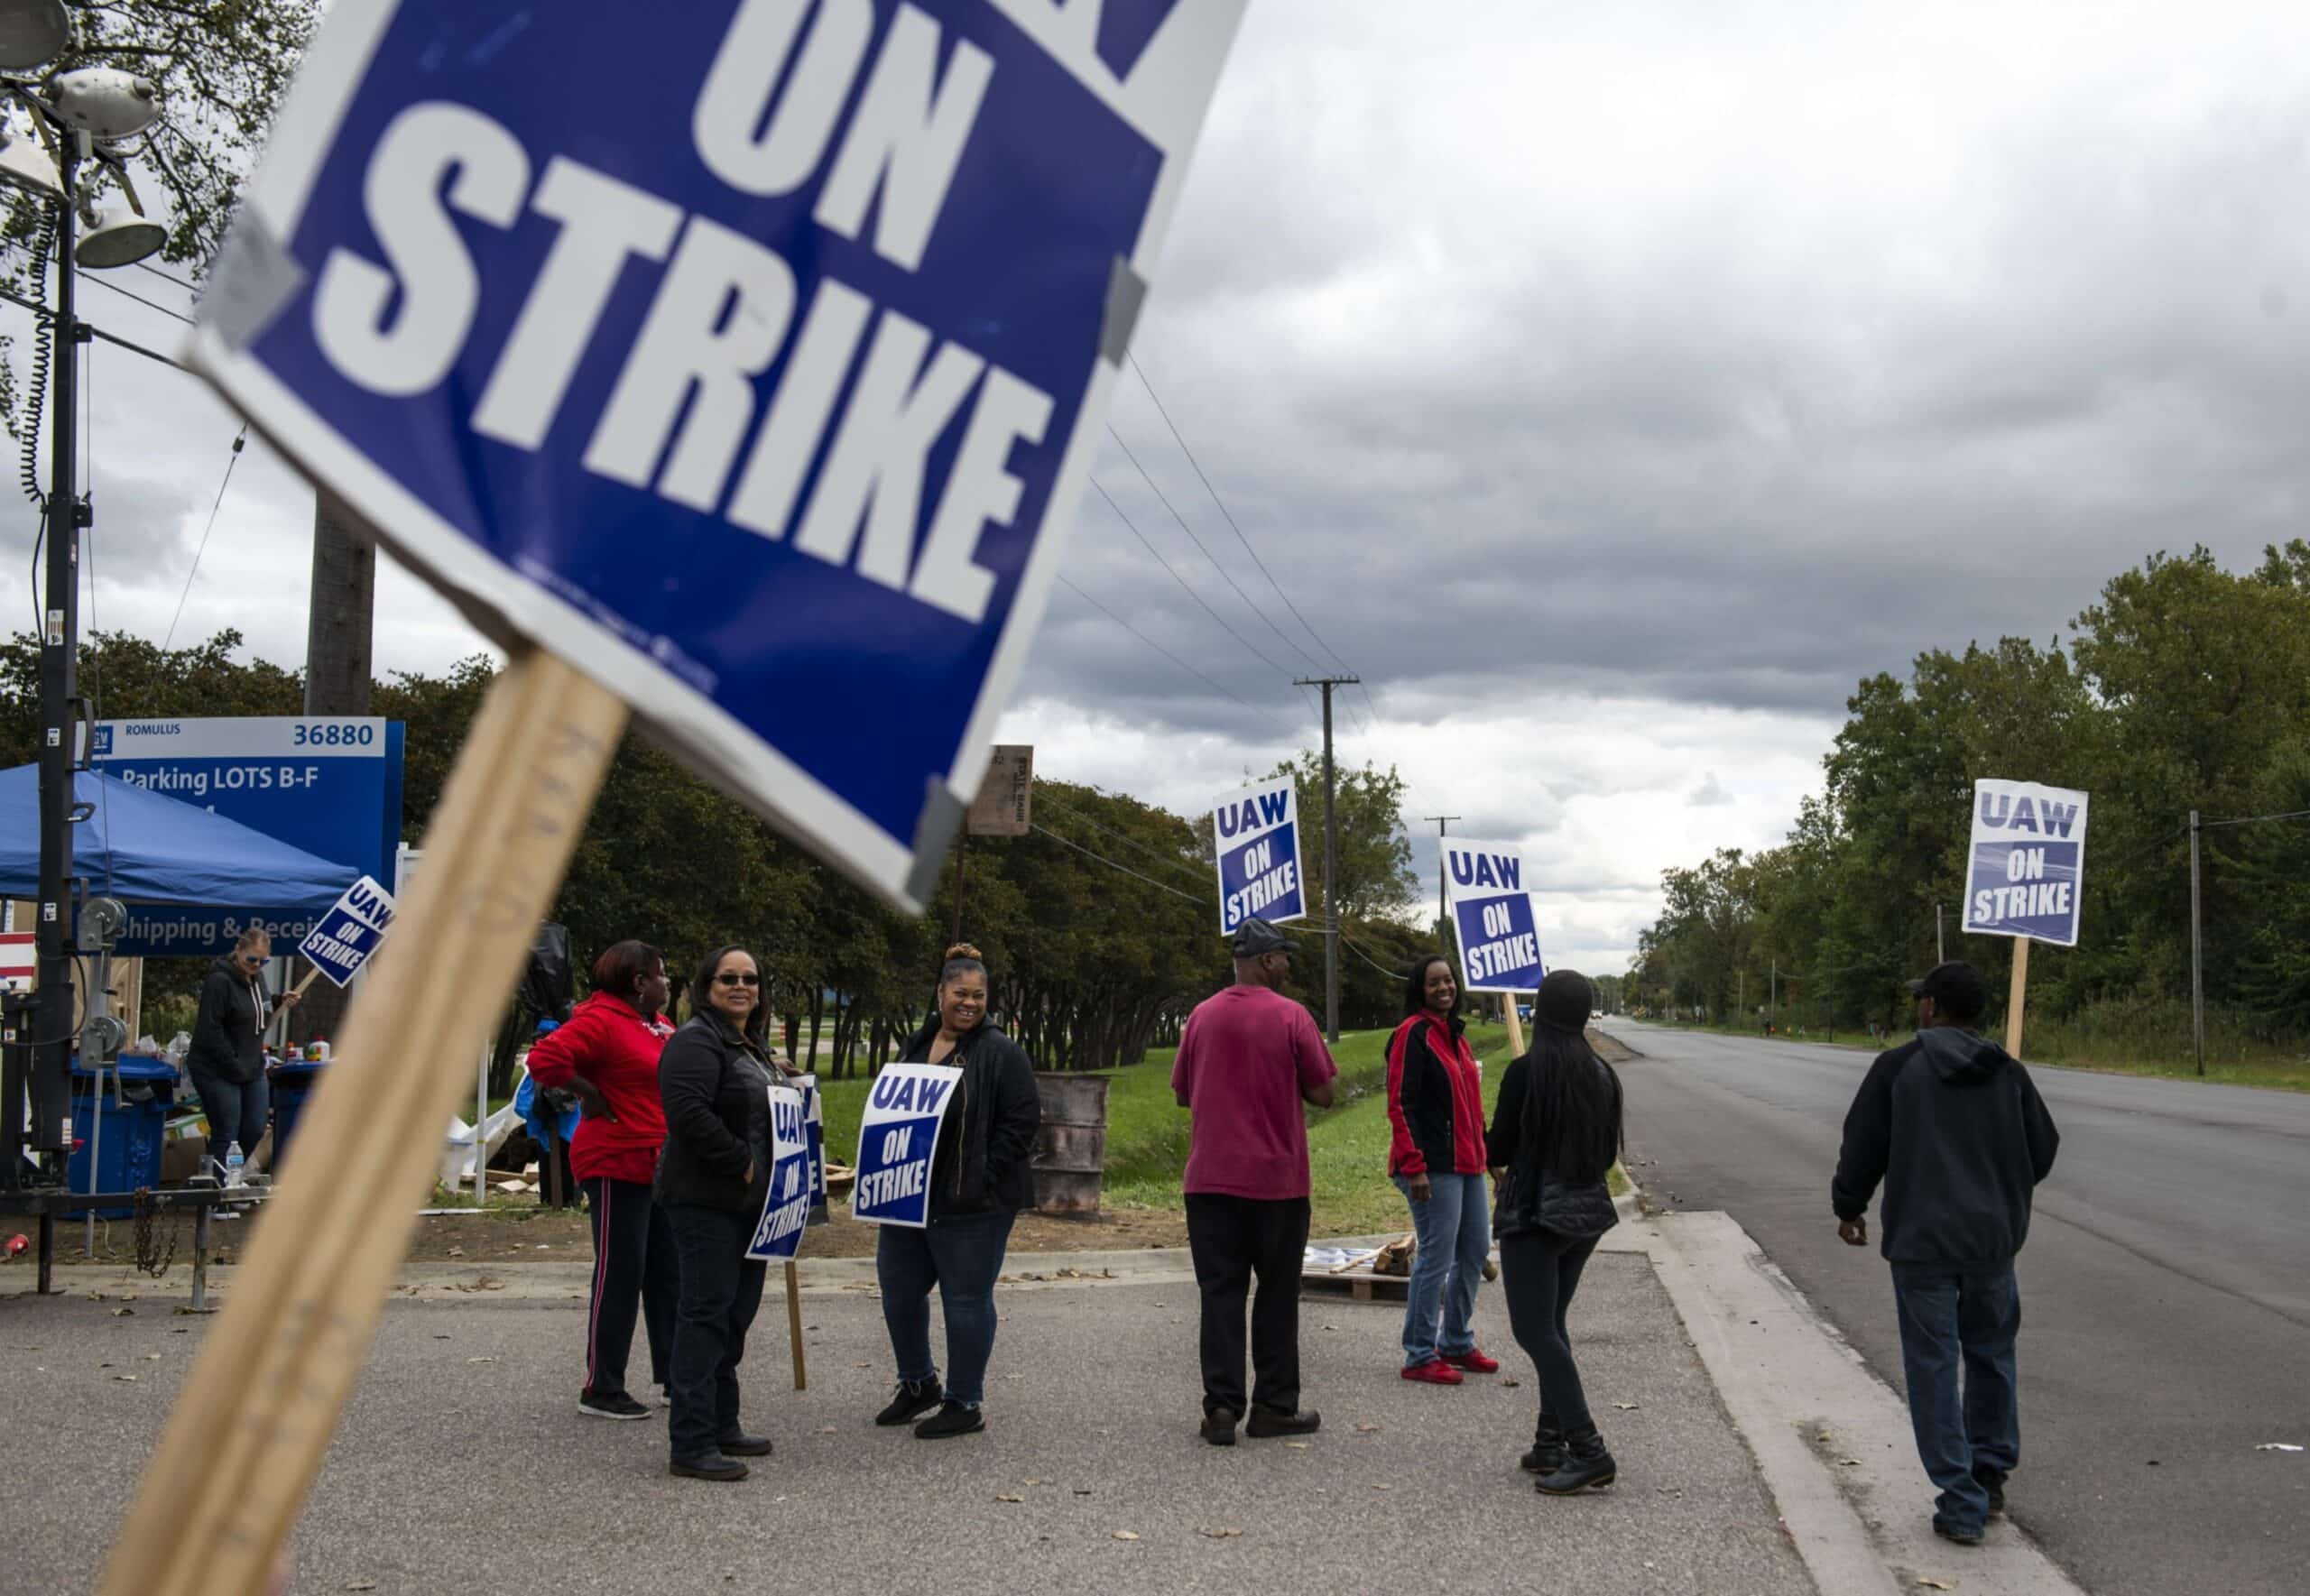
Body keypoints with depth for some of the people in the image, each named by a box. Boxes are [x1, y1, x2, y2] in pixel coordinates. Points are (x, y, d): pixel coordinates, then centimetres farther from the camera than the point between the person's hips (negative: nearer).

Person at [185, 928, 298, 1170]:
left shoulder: (258, 977, 10)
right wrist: (234, 1066, -20)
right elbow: (209, 1030, -20)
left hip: (252, 1069, 8)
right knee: (226, 1136, -5)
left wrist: (279, 1002, 6)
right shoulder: (220, 980, -16)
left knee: (255, 1131, 9)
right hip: (217, 1072, -8)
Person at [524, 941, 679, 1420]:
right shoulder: (600, 1020, -15)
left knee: (667, 1272, 14)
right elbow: (545, 1059, -28)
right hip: (617, 1164, -10)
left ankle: (673, 1375, 24)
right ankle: (600, 1390, 2)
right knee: (620, 1274, -6)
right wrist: (591, 1097, -19)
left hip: (658, 1167, 10)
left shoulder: (656, 1025, 15)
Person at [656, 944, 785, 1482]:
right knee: (707, 1312, -9)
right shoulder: (695, 1042, -12)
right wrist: (742, 1164, -21)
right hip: (705, 1200, -10)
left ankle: (721, 1425, 25)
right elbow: (689, 1113, -25)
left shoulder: (753, 1047, 19)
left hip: (748, 1200, 10)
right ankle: (691, 1444, -7)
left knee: (737, 1312, 15)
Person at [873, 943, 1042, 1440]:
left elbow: (1023, 1119, -12)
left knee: (966, 1300, 0)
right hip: (909, 1195, 7)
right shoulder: (916, 1047, 12)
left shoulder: (1000, 1053, -8)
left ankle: (964, 1404, 13)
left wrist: (983, 1180, -16)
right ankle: (917, 1382, 33)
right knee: (898, 1288, 14)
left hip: (970, 1203, -7)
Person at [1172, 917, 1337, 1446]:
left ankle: (1221, 1406, -1)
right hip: (1277, 1179, -3)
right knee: (1277, 1294, 8)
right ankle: (1275, 1406, 12)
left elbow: (1183, 1093, 12)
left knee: (1220, 1292, 4)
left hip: (1209, 1178, 3)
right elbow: (1322, 1094, -5)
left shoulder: (1202, 1016, 4)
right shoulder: (1291, 1017, -8)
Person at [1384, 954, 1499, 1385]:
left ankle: (1457, 1344, 29)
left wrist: (1483, 1150, 19)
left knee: (1475, 1252, 16)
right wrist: (1414, 1167, -21)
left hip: (1466, 1162, 9)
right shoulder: (1413, 1034, -12)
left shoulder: (1455, 1034, 15)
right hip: (1434, 1167, -9)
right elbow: (1400, 1105, -17)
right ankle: (1420, 1357, 4)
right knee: (1436, 1259, -5)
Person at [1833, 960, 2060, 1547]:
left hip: (1921, 1241, -3)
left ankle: (1962, 1503, 0)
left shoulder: (1898, 1068, -7)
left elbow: (1861, 1147, -3)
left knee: (1934, 1368, 2)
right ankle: (1990, 1474, 28)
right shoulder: (2008, 1073, 3)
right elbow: (2042, 1151, 10)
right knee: (1991, 1354, 21)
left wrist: (1848, 1207, 15)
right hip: (1993, 1238, 4)